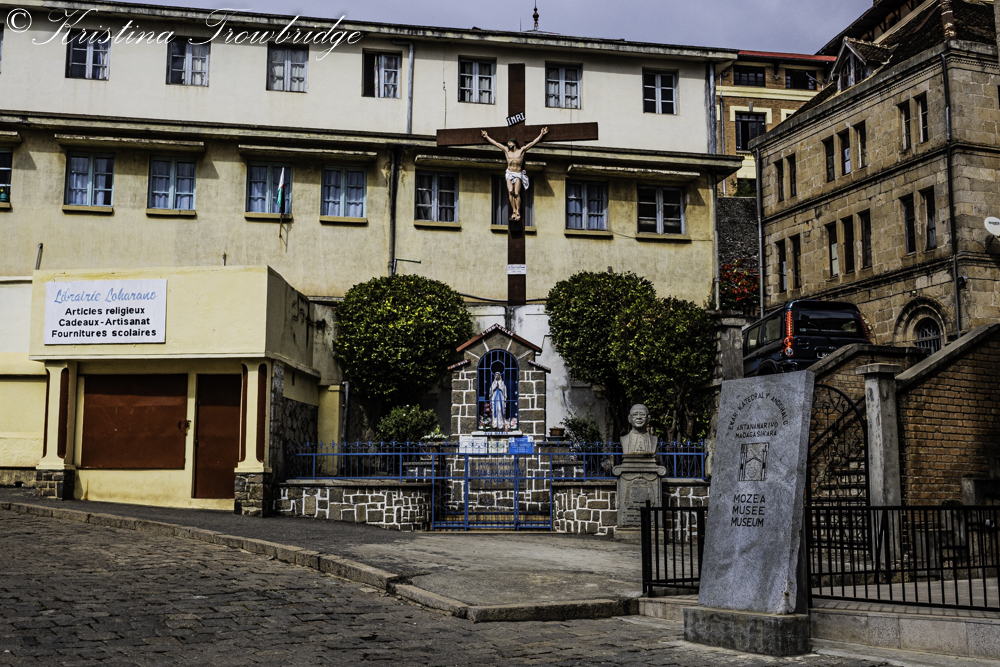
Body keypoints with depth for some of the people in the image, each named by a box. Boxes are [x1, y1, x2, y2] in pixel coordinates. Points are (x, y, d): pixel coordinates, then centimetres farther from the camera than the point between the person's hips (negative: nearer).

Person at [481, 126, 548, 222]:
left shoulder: (521, 150, 7)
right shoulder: (506, 150, 13)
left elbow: (533, 142, 7)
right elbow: (495, 143, 19)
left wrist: (541, 134, 5)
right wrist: (486, 136, 22)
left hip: (518, 174, -2)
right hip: (509, 174, 2)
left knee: (516, 193, -14)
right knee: (510, 191, -16)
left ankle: (518, 212, -10)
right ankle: (514, 211, -12)